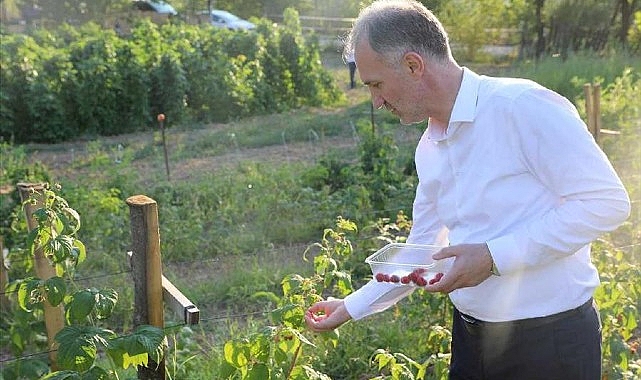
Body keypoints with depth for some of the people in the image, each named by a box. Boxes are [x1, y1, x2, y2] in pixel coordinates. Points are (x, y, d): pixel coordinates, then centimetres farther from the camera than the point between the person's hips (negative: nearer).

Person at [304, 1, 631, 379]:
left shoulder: (524, 106, -19)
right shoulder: (429, 149, 5)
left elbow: (607, 202, -20)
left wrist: (495, 257, -22)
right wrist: (351, 307, 16)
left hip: (551, 337, -6)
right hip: (470, 334, 7)